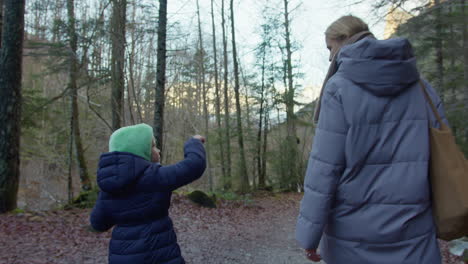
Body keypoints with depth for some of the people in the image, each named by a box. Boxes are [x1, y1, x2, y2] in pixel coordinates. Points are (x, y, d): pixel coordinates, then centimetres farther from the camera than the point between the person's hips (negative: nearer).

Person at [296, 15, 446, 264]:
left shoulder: (339, 88, -10)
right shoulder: (420, 86, 4)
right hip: (412, 230, 4)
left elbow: (324, 166, -13)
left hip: (352, 229, -3)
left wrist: (309, 232, -7)